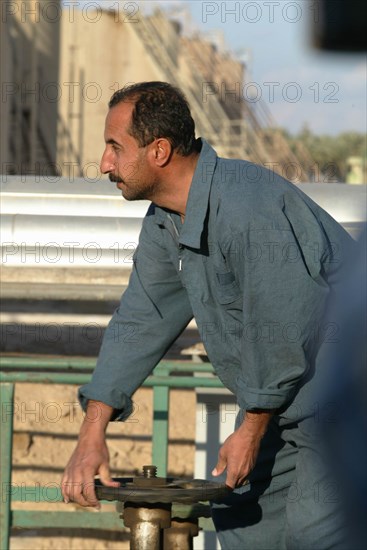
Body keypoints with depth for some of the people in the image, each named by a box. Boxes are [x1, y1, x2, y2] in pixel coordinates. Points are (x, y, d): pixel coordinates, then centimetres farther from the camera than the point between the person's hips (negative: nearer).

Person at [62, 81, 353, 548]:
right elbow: (139, 322, 7)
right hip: (279, 394, 10)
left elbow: (282, 327, -25)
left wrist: (252, 430, -13)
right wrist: (92, 435, 1)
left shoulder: (246, 209, -29)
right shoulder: (166, 221, 3)